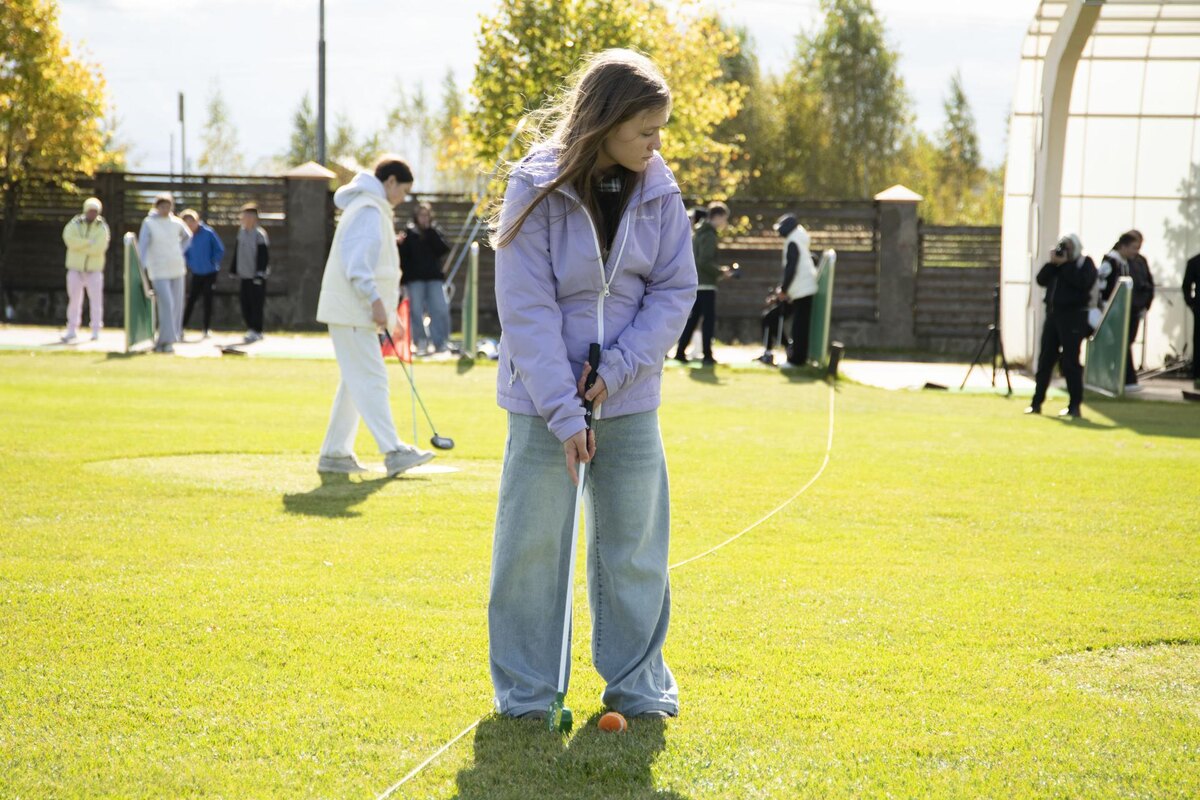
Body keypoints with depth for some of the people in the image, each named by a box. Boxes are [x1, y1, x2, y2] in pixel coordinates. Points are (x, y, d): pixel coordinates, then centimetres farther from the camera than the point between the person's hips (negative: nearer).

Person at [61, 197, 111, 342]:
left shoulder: (102, 228, -2)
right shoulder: (75, 224, 0)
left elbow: (99, 247, -17)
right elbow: (69, 239, -20)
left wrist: (80, 246, -14)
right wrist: (90, 242, -20)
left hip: (94, 269, -1)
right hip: (75, 268, 1)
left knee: (96, 299, -3)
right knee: (74, 299, 2)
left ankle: (96, 331, 3)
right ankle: (72, 330, 8)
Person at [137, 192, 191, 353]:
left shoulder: (176, 222, 5)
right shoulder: (149, 223, -8)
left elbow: (187, 237, 25)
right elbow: (142, 247, -11)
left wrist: (180, 252, 12)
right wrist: (142, 271, -19)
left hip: (177, 269, 5)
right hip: (159, 271, -5)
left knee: (177, 306, 4)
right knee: (166, 305, -16)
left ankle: (163, 342, 13)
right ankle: (167, 341, -13)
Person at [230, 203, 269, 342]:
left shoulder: (259, 234, -12)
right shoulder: (241, 232, 10)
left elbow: (264, 256, -15)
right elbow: (237, 252, 19)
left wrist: (260, 274, -20)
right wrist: (234, 270, 18)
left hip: (256, 277, -7)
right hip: (244, 275, 7)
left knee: (256, 305, -5)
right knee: (245, 305, 8)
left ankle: (256, 331, -2)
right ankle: (252, 329, 17)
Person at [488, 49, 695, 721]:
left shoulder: (660, 190, -3)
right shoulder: (538, 188, -13)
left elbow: (675, 290, 0)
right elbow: (527, 312, -14)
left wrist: (618, 368, -12)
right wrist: (564, 412, -18)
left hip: (631, 399, 3)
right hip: (545, 397, -3)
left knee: (637, 542, 8)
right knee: (534, 543, 2)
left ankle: (637, 682, 22)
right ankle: (526, 689, 16)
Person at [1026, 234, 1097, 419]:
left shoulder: (1085, 263, 0)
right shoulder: (1057, 263, 17)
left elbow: (1083, 282, -19)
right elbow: (1041, 279, 7)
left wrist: (1065, 264, -15)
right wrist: (1052, 263, -6)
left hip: (1073, 316, -6)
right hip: (1053, 313, 6)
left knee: (1070, 362, -7)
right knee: (1045, 360, 7)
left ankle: (1075, 406, -2)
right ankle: (1037, 402, 12)